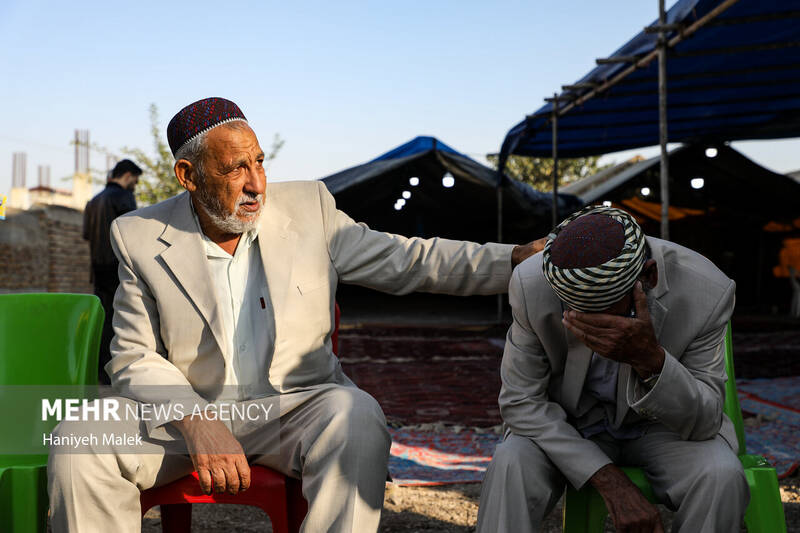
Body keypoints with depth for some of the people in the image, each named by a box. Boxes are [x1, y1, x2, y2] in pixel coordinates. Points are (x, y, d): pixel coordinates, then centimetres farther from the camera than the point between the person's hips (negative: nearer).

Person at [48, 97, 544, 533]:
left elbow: (411, 260, 1)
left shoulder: (309, 207, 1)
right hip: (186, 411, 1)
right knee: (79, 439, -22)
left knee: (357, 419, -32)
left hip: (296, 407, 0)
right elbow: (134, 358, -2)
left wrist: (520, 258, -10)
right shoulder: (140, 238, -1)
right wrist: (194, 423, -21)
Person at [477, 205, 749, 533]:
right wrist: (610, 482, -26)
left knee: (721, 477, -29)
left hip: (662, 426, 1)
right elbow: (521, 401, -17)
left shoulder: (708, 292, -25)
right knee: (510, 464, -29)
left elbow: (705, 422, -18)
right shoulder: (531, 284, -24)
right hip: (567, 426, 0)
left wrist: (650, 359, -40)